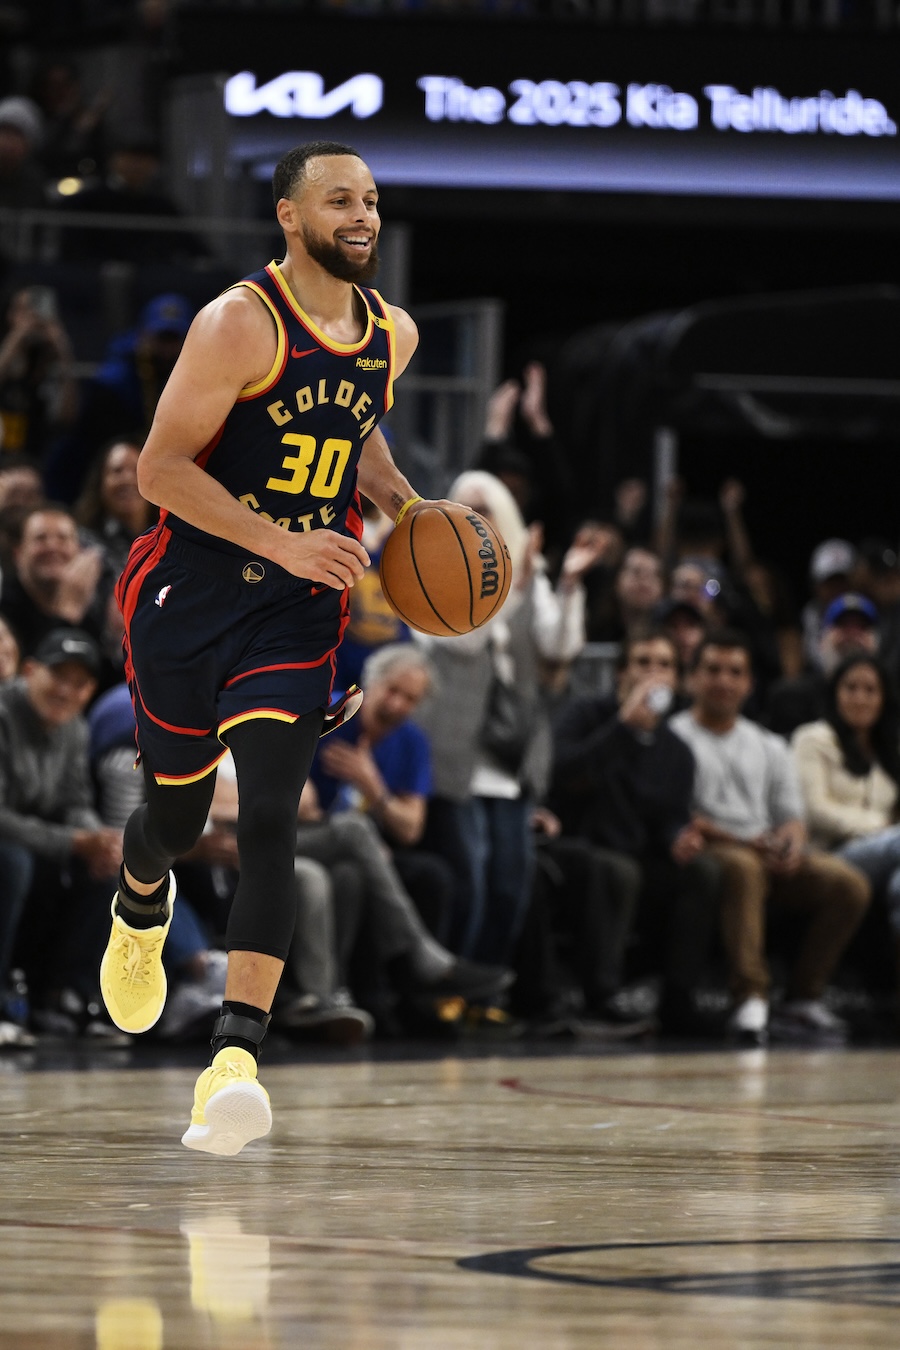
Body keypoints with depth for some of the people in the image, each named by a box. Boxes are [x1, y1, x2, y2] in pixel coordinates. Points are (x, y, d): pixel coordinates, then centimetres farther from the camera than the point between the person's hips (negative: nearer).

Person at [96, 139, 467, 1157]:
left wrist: (405, 506, 9)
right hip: (191, 599, -3)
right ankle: (140, 905, 52)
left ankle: (236, 1059, -24)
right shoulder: (240, 323, -14)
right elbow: (161, 467, -17)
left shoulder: (392, 335, 5)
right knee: (175, 817, 13)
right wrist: (284, 542, -25)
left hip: (297, 614, 3)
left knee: (269, 821, -15)